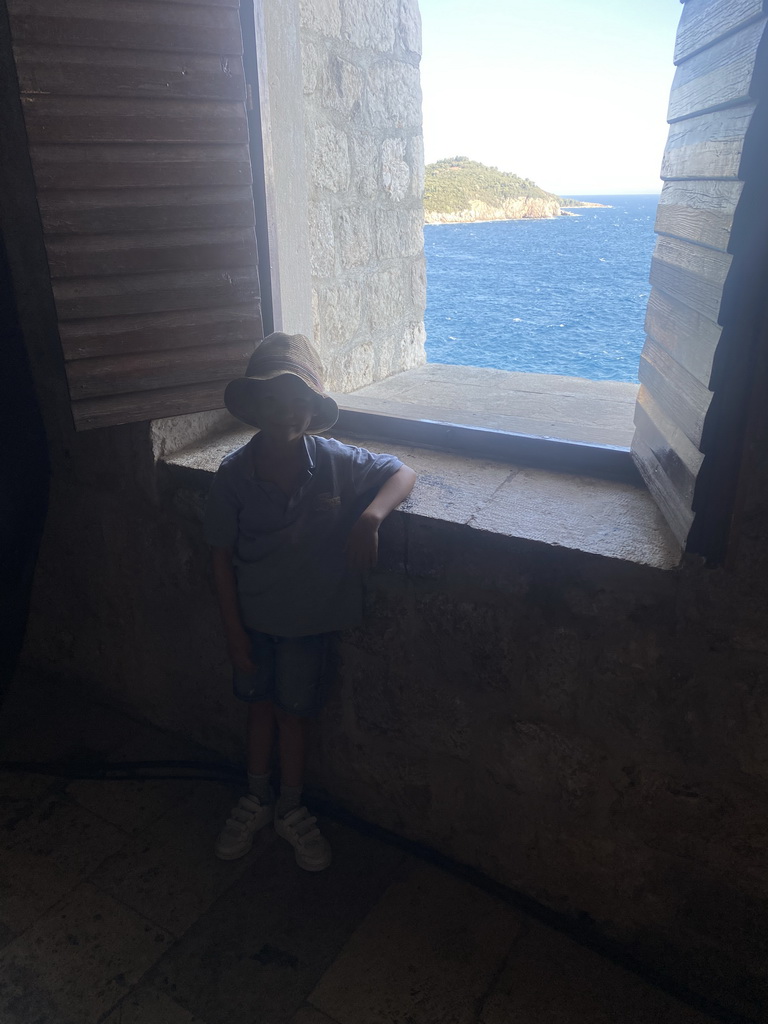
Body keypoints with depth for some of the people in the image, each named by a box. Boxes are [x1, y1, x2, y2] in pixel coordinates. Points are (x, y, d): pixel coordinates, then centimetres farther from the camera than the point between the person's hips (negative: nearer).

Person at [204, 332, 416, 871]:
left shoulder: (335, 462, -18)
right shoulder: (235, 473, -17)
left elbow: (404, 472, -10)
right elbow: (223, 556, -9)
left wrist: (370, 517, -30)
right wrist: (233, 630, -6)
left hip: (308, 618, 0)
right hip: (253, 616, 1)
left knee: (293, 710, 16)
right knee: (261, 704, 19)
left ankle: (291, 808, 41)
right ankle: (256, 800, 44)